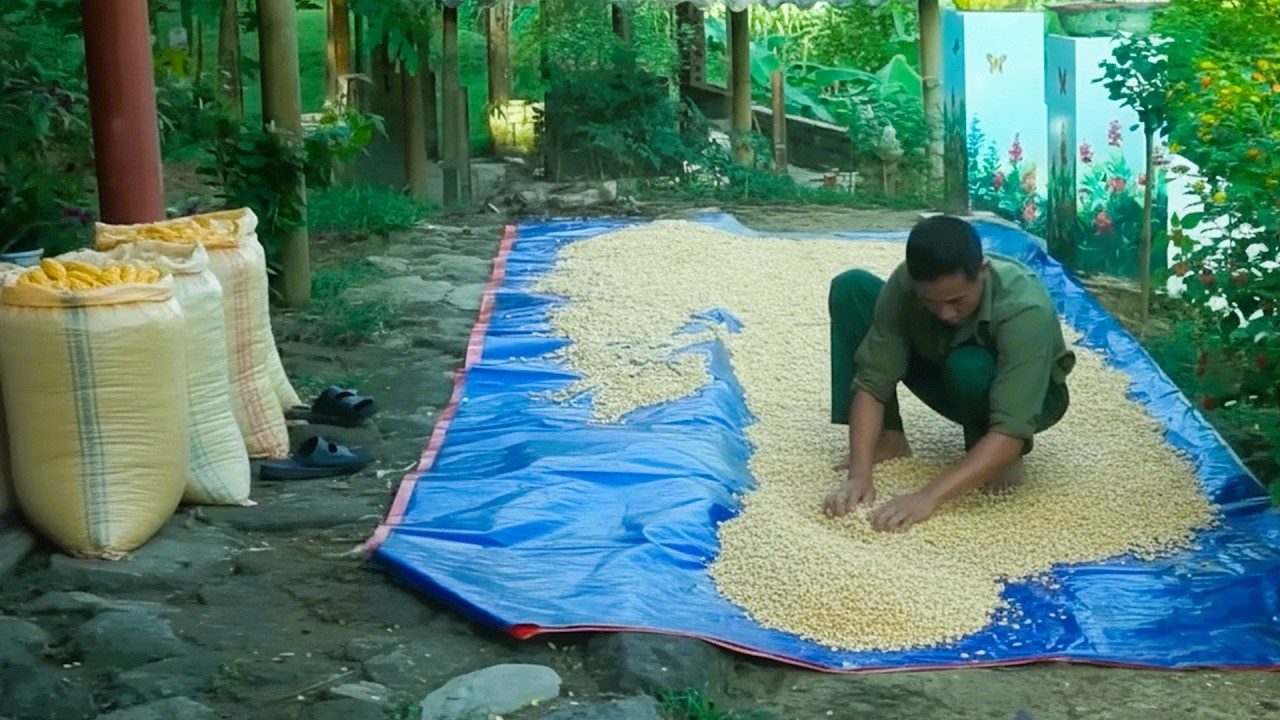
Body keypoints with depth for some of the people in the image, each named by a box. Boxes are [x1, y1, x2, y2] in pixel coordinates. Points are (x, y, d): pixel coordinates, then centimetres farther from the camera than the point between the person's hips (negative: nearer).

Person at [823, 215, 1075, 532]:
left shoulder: (1025, 309, -39)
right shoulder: (904, 284, -28)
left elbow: (1011, 432, -44)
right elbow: (872, 382, -25)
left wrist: (929, 497, -53)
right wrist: (859, 474, -39)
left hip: (1024, 396, -4)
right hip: (950, 382, 4)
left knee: (970, 368, -41)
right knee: (851, 288, -18)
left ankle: (1001, 458, -10)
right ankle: (887, 438, -7)